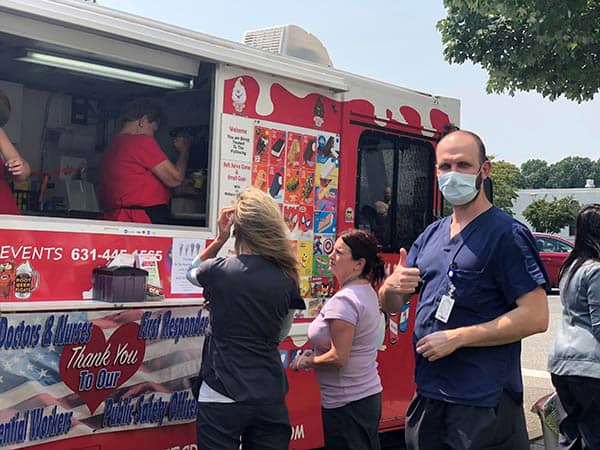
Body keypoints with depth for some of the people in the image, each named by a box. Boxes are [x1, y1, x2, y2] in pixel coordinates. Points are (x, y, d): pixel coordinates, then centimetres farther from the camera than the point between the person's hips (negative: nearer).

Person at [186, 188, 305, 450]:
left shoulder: (218, 271, -11)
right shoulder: (287, 281, -3)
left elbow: (191, 272, 14)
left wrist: (220, 238, 7)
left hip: (222, 397, -3)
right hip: (270, 397, 3)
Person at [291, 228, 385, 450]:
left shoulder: (344, 300, -21)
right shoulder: (368, 292, 10)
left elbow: (339, 357, -23)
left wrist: (308, 362, -8)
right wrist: (317, 354, 10)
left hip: (347, 405, -10)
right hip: (369, 394, 10)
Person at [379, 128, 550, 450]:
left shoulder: (507, 235, -9)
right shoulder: (430, 236, 11)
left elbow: (536, 317, -18)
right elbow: (390, 306, 15)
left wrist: (457, 337, -18)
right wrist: (392, 286, -9)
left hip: (484, 405, -6)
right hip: (427, 396, 6)